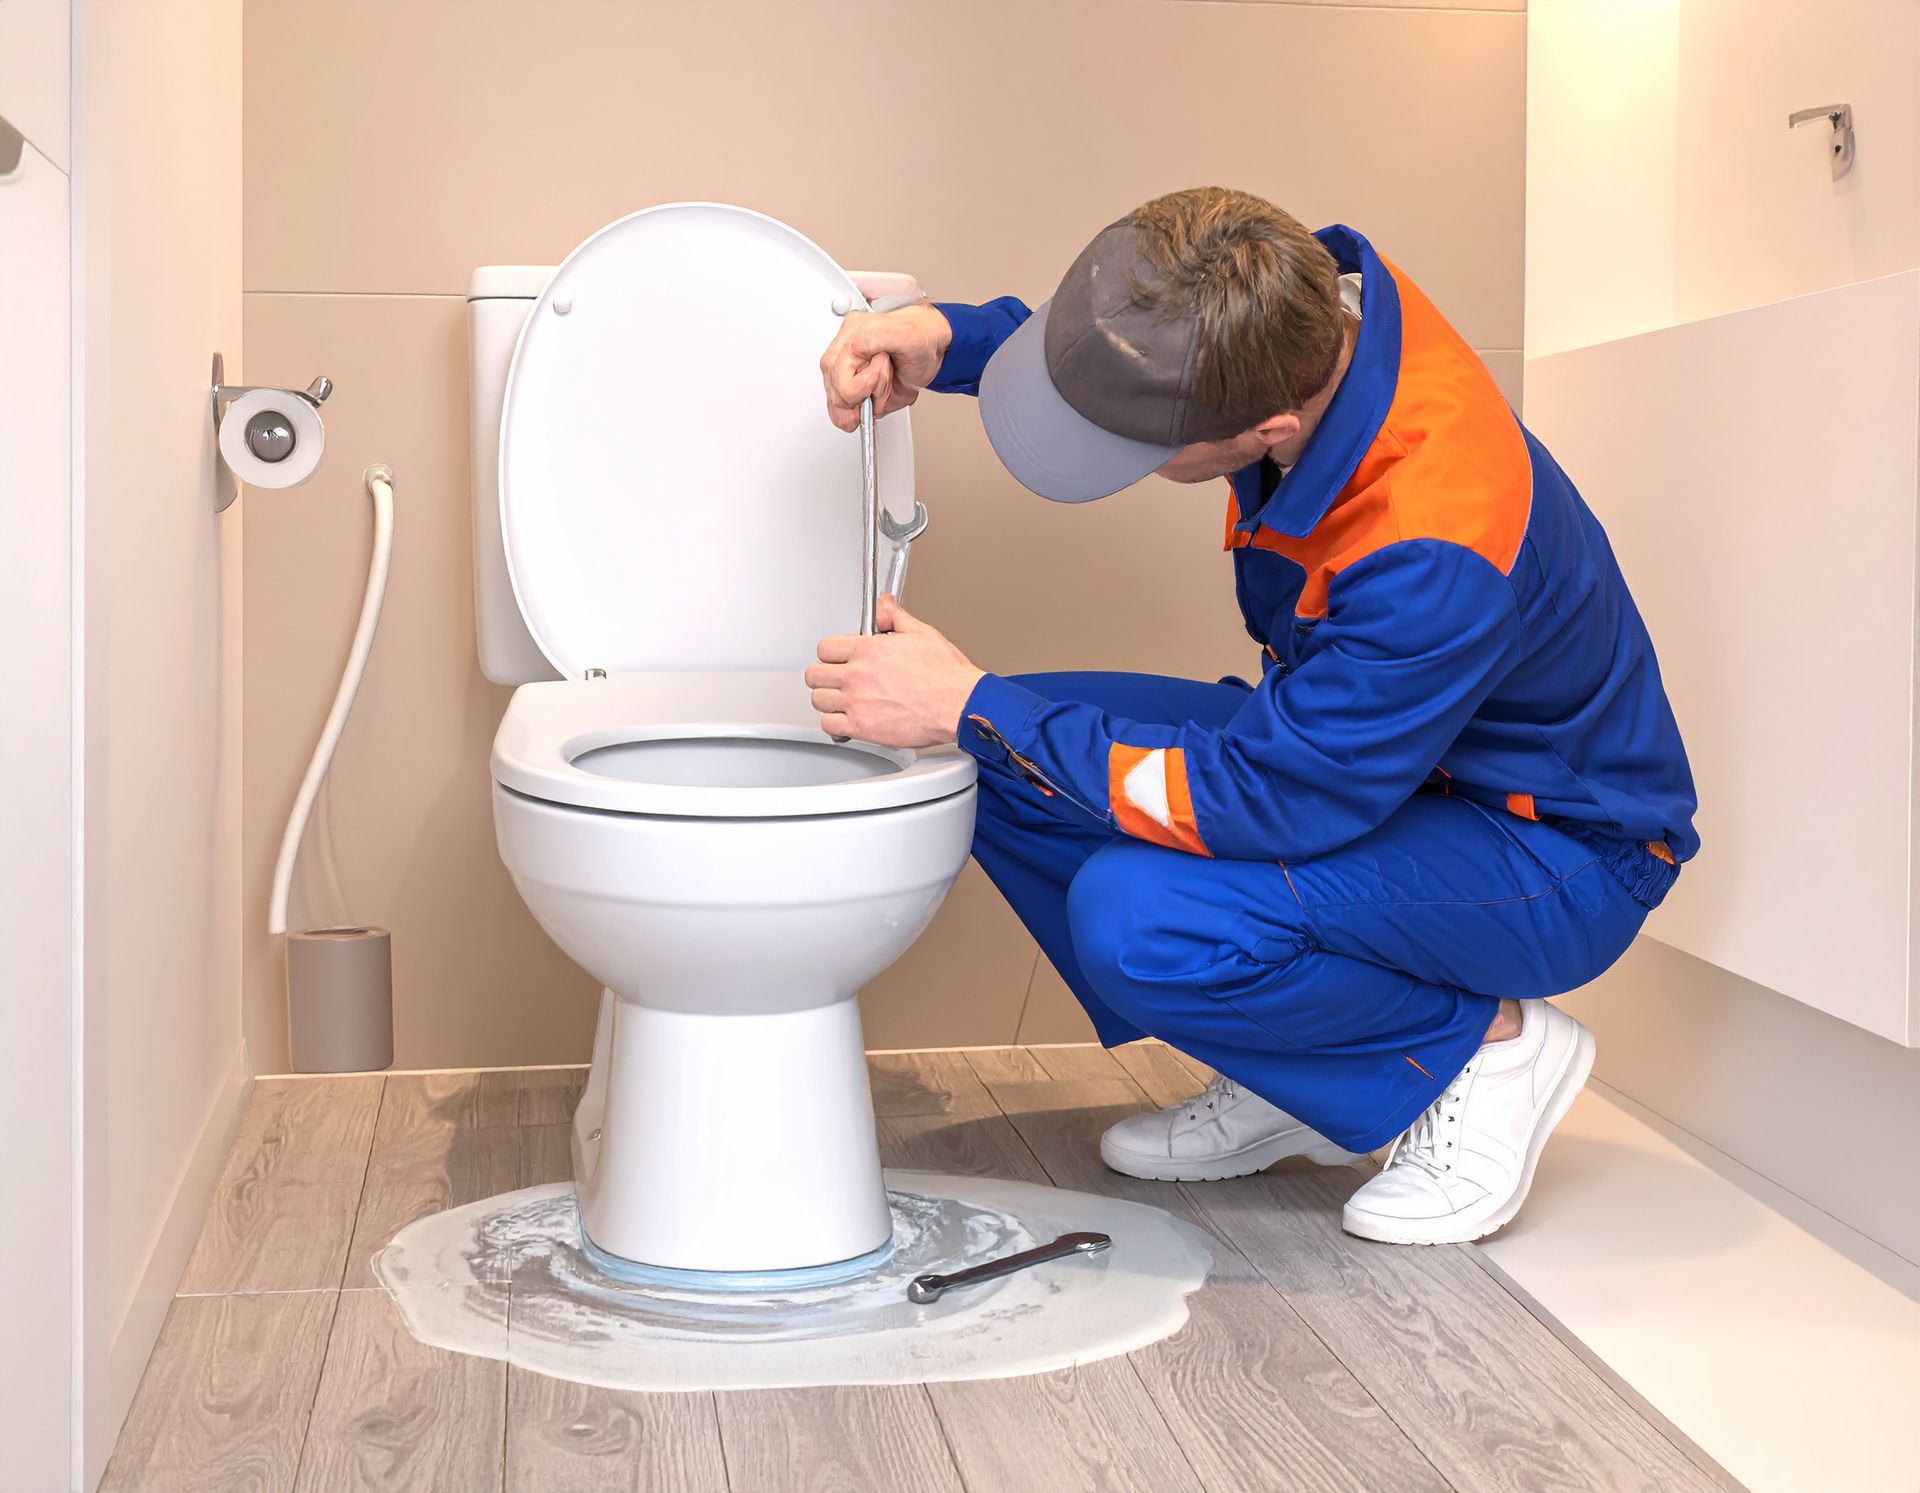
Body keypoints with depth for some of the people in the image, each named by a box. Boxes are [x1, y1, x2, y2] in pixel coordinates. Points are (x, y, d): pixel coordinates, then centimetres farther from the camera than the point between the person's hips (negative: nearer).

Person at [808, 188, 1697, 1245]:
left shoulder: (1438, 553, -39)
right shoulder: (1306, 295, -17)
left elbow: (1263, 802, -32)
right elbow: (1104, 349, 5)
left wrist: (972, 707, -25)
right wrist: (942, 342, -15)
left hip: (1554, 853, -8)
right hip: (1353, 742, 8)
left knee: (1137, 915, -32)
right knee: (1000, 760, -6)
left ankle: (1489, 1049, -4)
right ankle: (1290, 1086, 8)